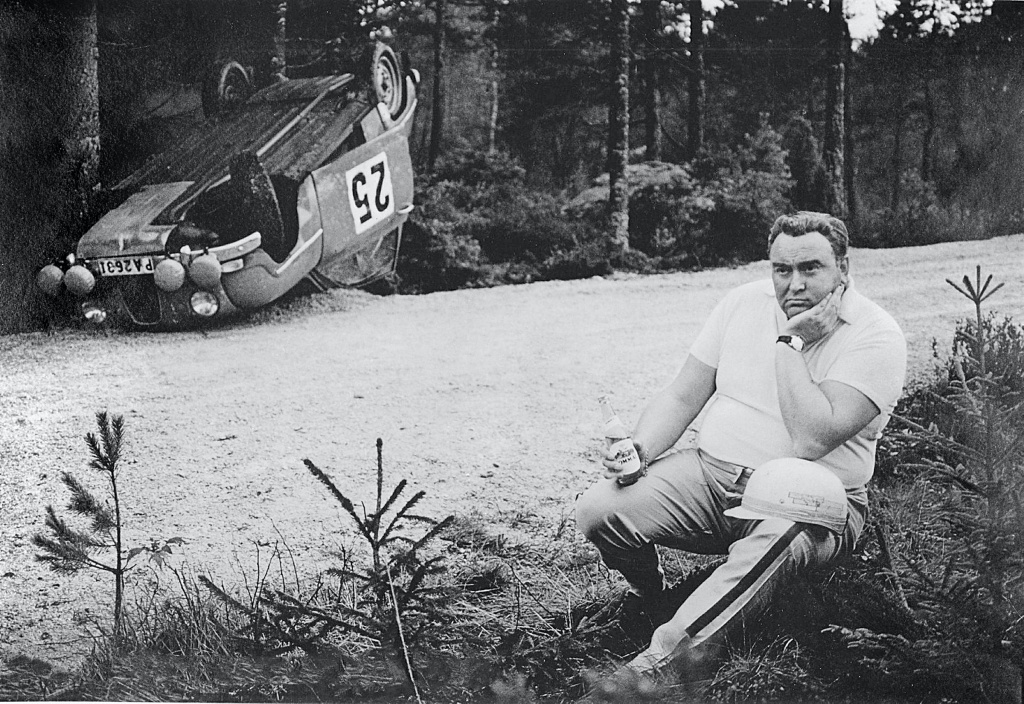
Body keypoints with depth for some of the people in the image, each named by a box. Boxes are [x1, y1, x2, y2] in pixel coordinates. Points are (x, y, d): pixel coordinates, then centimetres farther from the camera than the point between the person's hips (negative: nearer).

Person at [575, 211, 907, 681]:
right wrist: (638, 450, -11)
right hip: (710, 472, 5)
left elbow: (812, 440, -23)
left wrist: (790, 341, -18)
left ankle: (658, 666, -51)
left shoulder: (876, 337, -11)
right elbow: (682, 397, 7)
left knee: (778, 541, -41)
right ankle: (648, 592, 12)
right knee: (597, 510, -19)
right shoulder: (744, 303, 6)